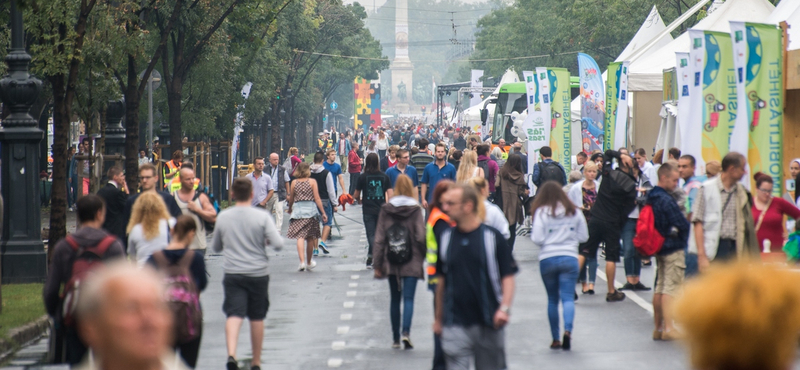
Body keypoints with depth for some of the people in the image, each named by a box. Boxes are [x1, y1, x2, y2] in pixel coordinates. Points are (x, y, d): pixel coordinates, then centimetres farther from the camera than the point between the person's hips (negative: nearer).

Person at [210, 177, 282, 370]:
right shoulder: (262, 216, -8)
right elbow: (278, 244, -15)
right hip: (258, 273, 0)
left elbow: (215, 247, 12)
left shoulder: (223, 217, 0)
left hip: (232, 274, 1)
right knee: (257, 318, 12)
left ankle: (231, 354, -30)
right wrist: (265, 241, 5)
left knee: (234, 315, -6)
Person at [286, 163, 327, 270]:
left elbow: (291, 199, 10)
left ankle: (302, 262, -21)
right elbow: (317, 198, -6)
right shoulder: (312, 181, -1)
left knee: (300, 237, -5)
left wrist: (290, 209, 29)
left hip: (297, 210, 0)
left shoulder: (294, 182, 3)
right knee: (310, 238, 12)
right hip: (310, 211, 0)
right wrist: (323, 213, -3)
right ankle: (309, 263, 24)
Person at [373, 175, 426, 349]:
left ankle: (395, 338, 18)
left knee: (395, 299, 14)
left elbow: (379, 238, 0)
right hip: (411, 262, -2)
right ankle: (405, 332, -21)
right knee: (408, 298, -2)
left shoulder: (385, 210, 0)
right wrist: (425, 256, 5)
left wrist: (377, 264, 4)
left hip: (391, 262, 3)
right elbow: (421, 237, -10)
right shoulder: (415, 210, -7)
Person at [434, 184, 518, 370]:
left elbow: (507, 276, -3)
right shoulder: (446, 238, 5)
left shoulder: (492, 237, -4)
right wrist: (438, 318, 15)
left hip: (489, 324, -1)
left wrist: (504, 308, -18)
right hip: (455, 325, 1)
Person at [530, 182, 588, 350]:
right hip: (569, 258, 1)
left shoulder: (541, 212, -2)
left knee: (552, 299, 11)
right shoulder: (574, 212, 6)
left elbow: (537, 239, -8)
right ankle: (567, 330, -28)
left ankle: (556, 339, 15)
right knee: (568, 297, -4)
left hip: (547, 259, -1)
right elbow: (584, 237, 10)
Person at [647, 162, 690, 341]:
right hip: (673, 249, -9)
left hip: (659, 248, 9)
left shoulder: (651, 197, 9)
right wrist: (688, 220, 2)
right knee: (671, 289, -8)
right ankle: (668, 329, -10)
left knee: (660, 288, 13)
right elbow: (682, 224, -19)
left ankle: (658, 328, 18)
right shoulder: (667, 200, -19)